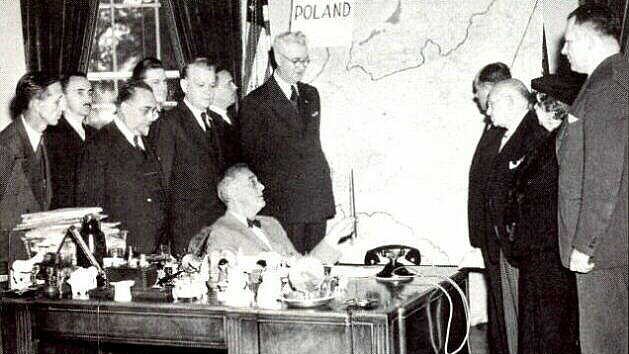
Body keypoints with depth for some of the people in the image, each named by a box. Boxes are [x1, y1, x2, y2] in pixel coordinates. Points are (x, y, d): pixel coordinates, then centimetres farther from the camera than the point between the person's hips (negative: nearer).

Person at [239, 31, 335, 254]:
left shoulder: (311, 95, 17)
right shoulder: (255, 102, -4)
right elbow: (251, 156, -2)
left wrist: (325, 190, 16)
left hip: (317, 202, 5)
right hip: (281, 206, -5)